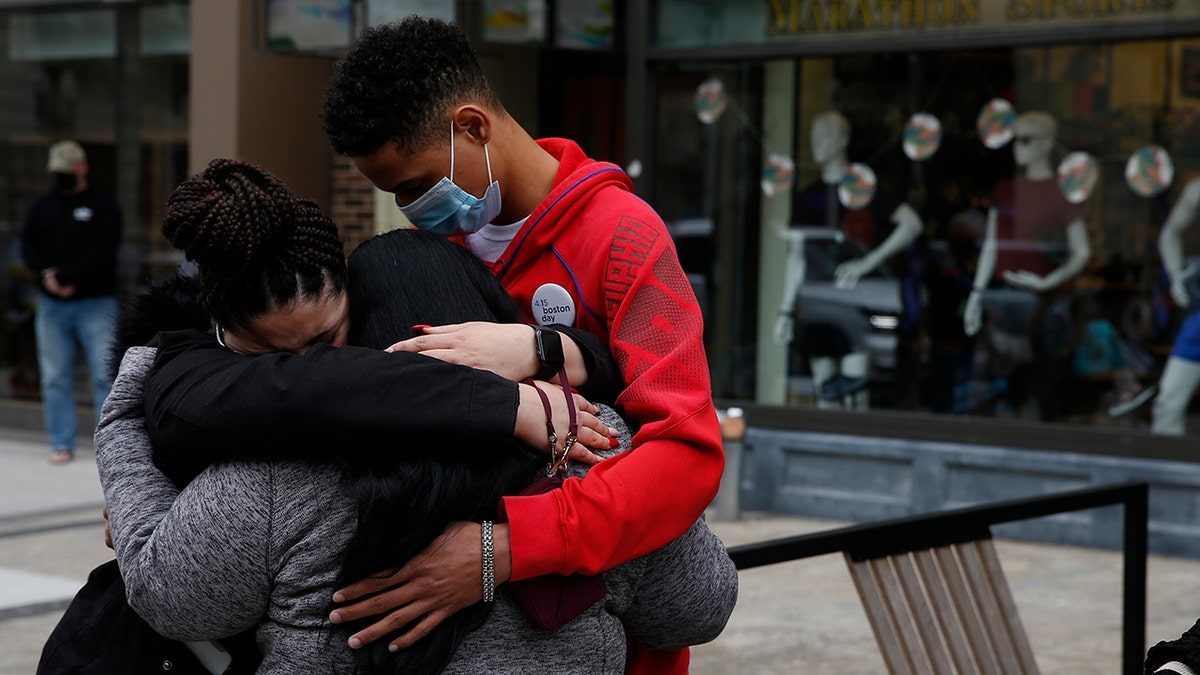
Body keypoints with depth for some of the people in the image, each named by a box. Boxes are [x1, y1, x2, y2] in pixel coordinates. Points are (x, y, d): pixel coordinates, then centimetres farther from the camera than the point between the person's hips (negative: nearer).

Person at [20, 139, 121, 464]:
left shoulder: (103, 206, 3)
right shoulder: (42, 206, 15)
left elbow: (104, 252, -9)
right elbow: (28, 246, 8)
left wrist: (66, 276, -15)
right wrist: (47, 274, -11)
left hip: (95, 303, -4)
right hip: (52, 304, 4)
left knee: (105, 374, -8)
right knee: (55, 378, 3)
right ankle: (61, 445, 10)